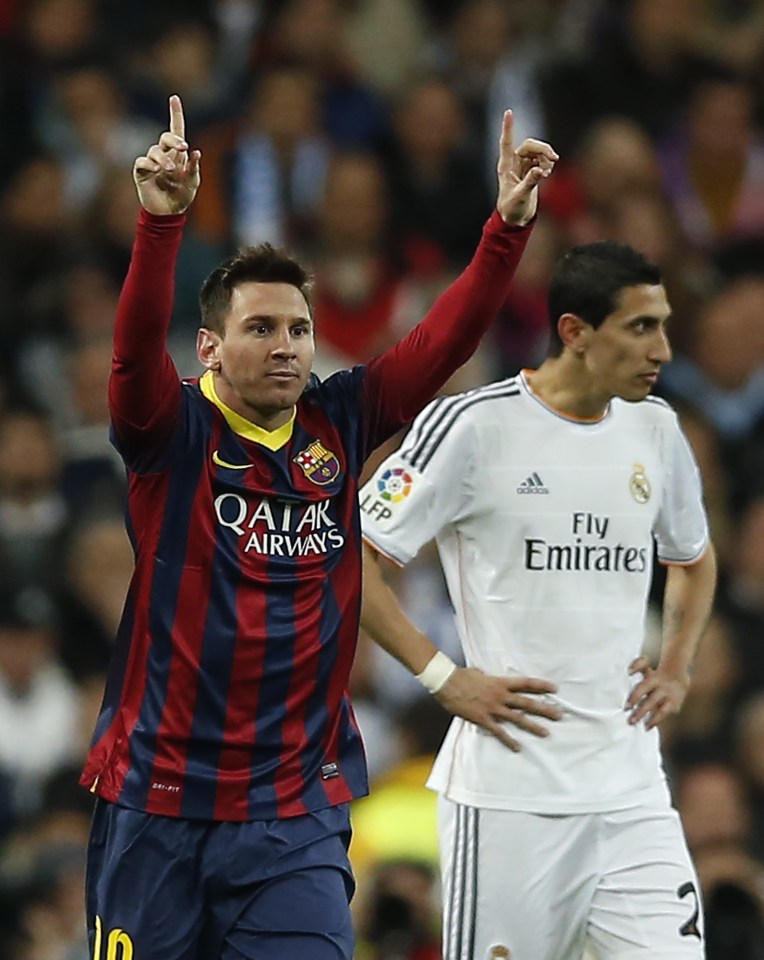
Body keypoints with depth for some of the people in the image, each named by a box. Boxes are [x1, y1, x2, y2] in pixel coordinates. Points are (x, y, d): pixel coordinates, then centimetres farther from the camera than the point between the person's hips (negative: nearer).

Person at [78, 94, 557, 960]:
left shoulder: (339, 426, 5)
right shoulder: (173, 432, -4)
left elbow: (442, 342, 1)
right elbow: (136, 344, -22)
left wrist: (509, 225, -11)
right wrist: (160, 221, -37)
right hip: (158, 803, -2)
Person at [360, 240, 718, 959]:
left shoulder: (654, 430, 9)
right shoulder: (474, 426, -9)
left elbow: (693, 560, 28)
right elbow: (349, 558, -7)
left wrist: (676, 669, 13)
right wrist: (443, 678, -10)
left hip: (630, 788, 5)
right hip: (509, 785, -5)